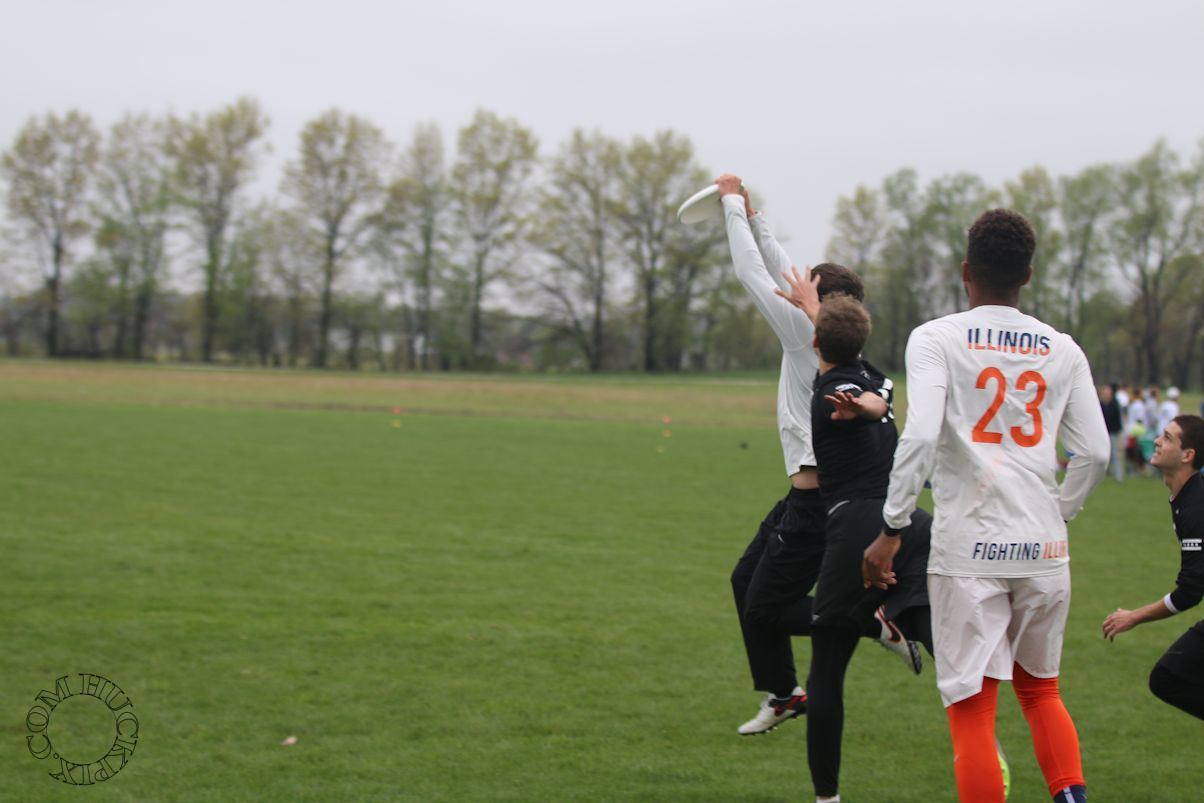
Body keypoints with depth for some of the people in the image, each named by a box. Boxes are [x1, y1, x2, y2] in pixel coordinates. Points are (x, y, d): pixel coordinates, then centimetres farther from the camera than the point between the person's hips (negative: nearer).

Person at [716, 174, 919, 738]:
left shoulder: (807, 334, -14)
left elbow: (755, 274, -10)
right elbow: (782, 271, 19)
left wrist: (734, 205, 0)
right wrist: (750, 215, 21)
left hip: (818, 497, -10)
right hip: (809, 492, 10)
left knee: (767, 607, -4)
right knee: (746, 580, 18)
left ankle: (875, 623, -6)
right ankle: (781, 695, 25)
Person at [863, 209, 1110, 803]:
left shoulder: (935, 338, -3)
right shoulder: (1062, 350, 8)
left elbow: (919, 437, -16)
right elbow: (1094, 453, 6)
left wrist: (891, 530, -10)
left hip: (968, 549, -4)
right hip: (1044, 549, 4)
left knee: (972, 708, -1)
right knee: (1040, 689, 22)